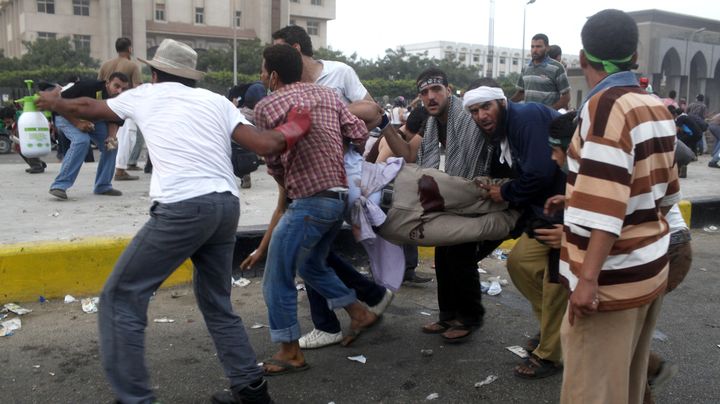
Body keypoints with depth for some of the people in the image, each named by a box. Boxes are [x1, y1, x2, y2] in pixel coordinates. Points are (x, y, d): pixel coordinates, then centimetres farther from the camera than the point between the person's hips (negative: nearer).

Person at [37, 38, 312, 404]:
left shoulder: (144, 95, 16)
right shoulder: (217, 100, 20)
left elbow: (88, 108, 34)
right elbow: (265, 146, 8)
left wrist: (53, 102, 55)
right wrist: (292, 129, 29)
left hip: (183, 207, -5)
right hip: (226, 205, 6)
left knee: (121, 299, 8)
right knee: (216, 303, 23)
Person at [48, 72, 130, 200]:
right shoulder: (88, 86, -35)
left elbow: (113, 120, -5)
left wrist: (111, 136, -26)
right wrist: (77, 123, -36)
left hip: (93, 120, 6)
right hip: (68, 117, -6)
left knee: (111, 145, -7)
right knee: (81, 141, -31)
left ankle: (103, 186, 6)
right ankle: (59, 185, -28)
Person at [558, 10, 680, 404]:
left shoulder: (605, 107, -17)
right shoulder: (657, 109, 8)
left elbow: (605, 205, -24)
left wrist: (587, 278, -24)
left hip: (614, 276, -9)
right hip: (652, 265, 9)